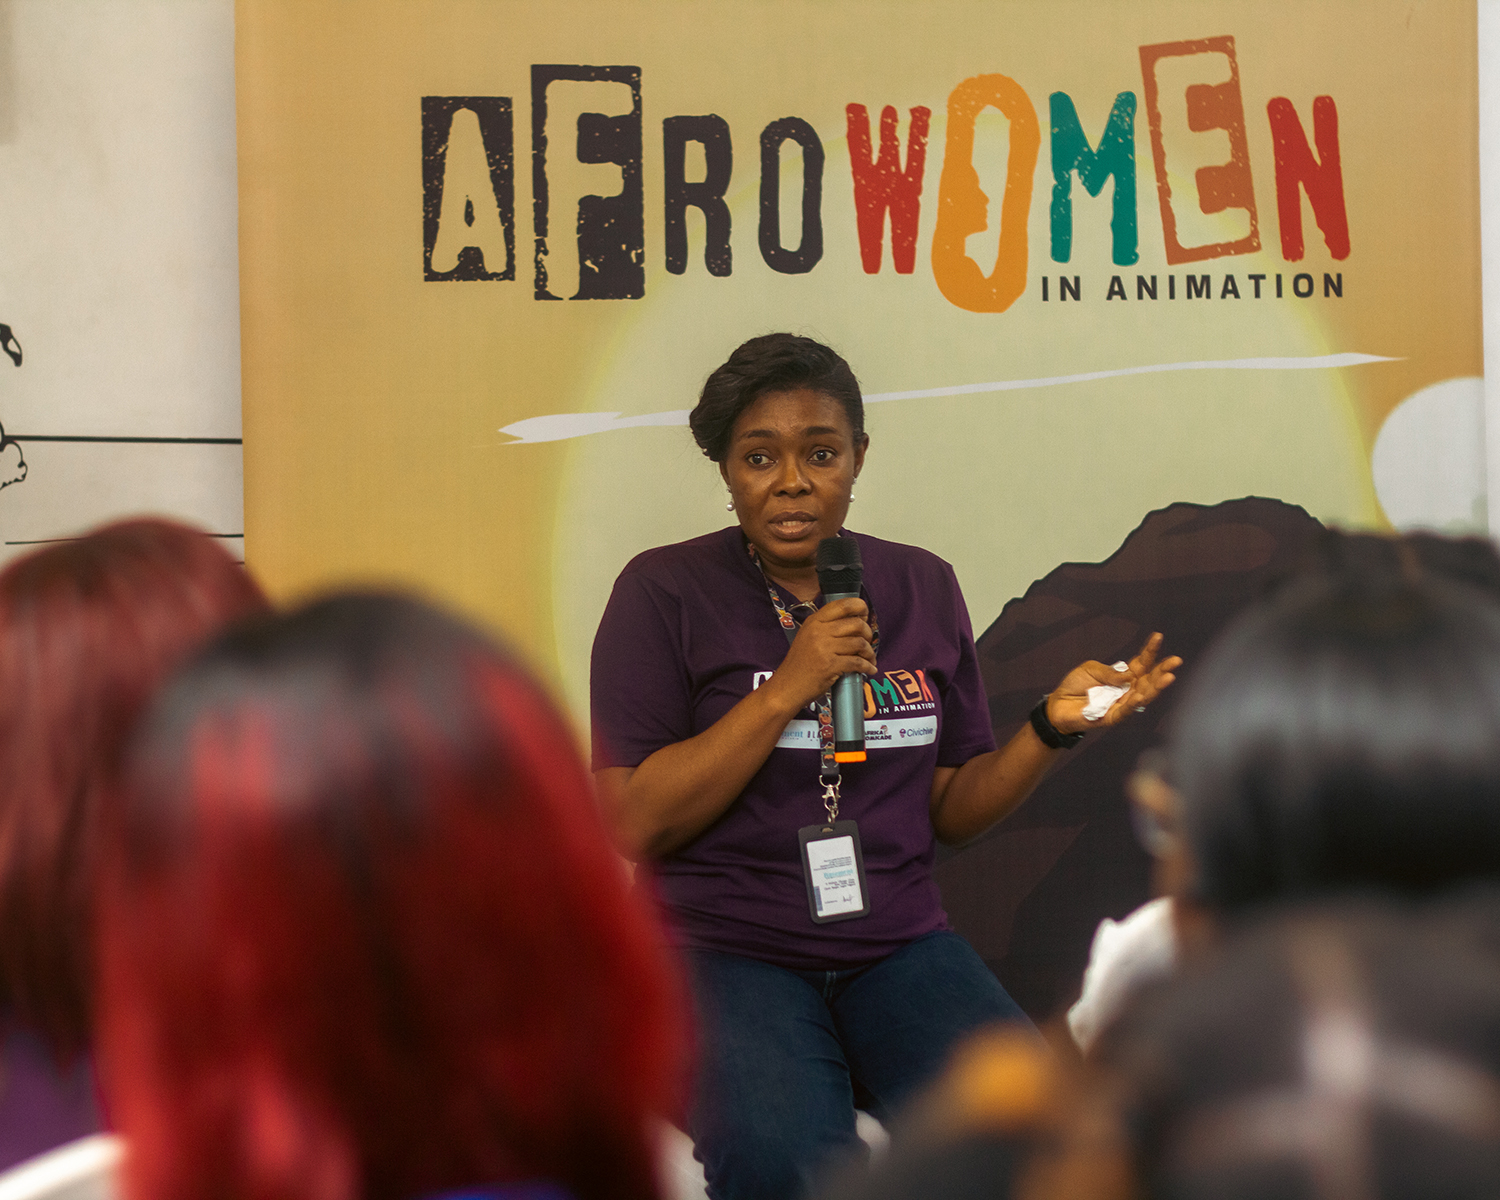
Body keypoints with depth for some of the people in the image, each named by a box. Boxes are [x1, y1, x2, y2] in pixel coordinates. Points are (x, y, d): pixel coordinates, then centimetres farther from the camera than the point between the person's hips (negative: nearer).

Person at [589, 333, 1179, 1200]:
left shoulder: (922, 587, 13)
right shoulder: (665, 592, 0)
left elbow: (952, 809, 15)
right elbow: (635, 823, -9)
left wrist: (1052, 729, -3)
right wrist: (789, 687, -14)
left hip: (899, 944, 4)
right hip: (727, 951, -3)